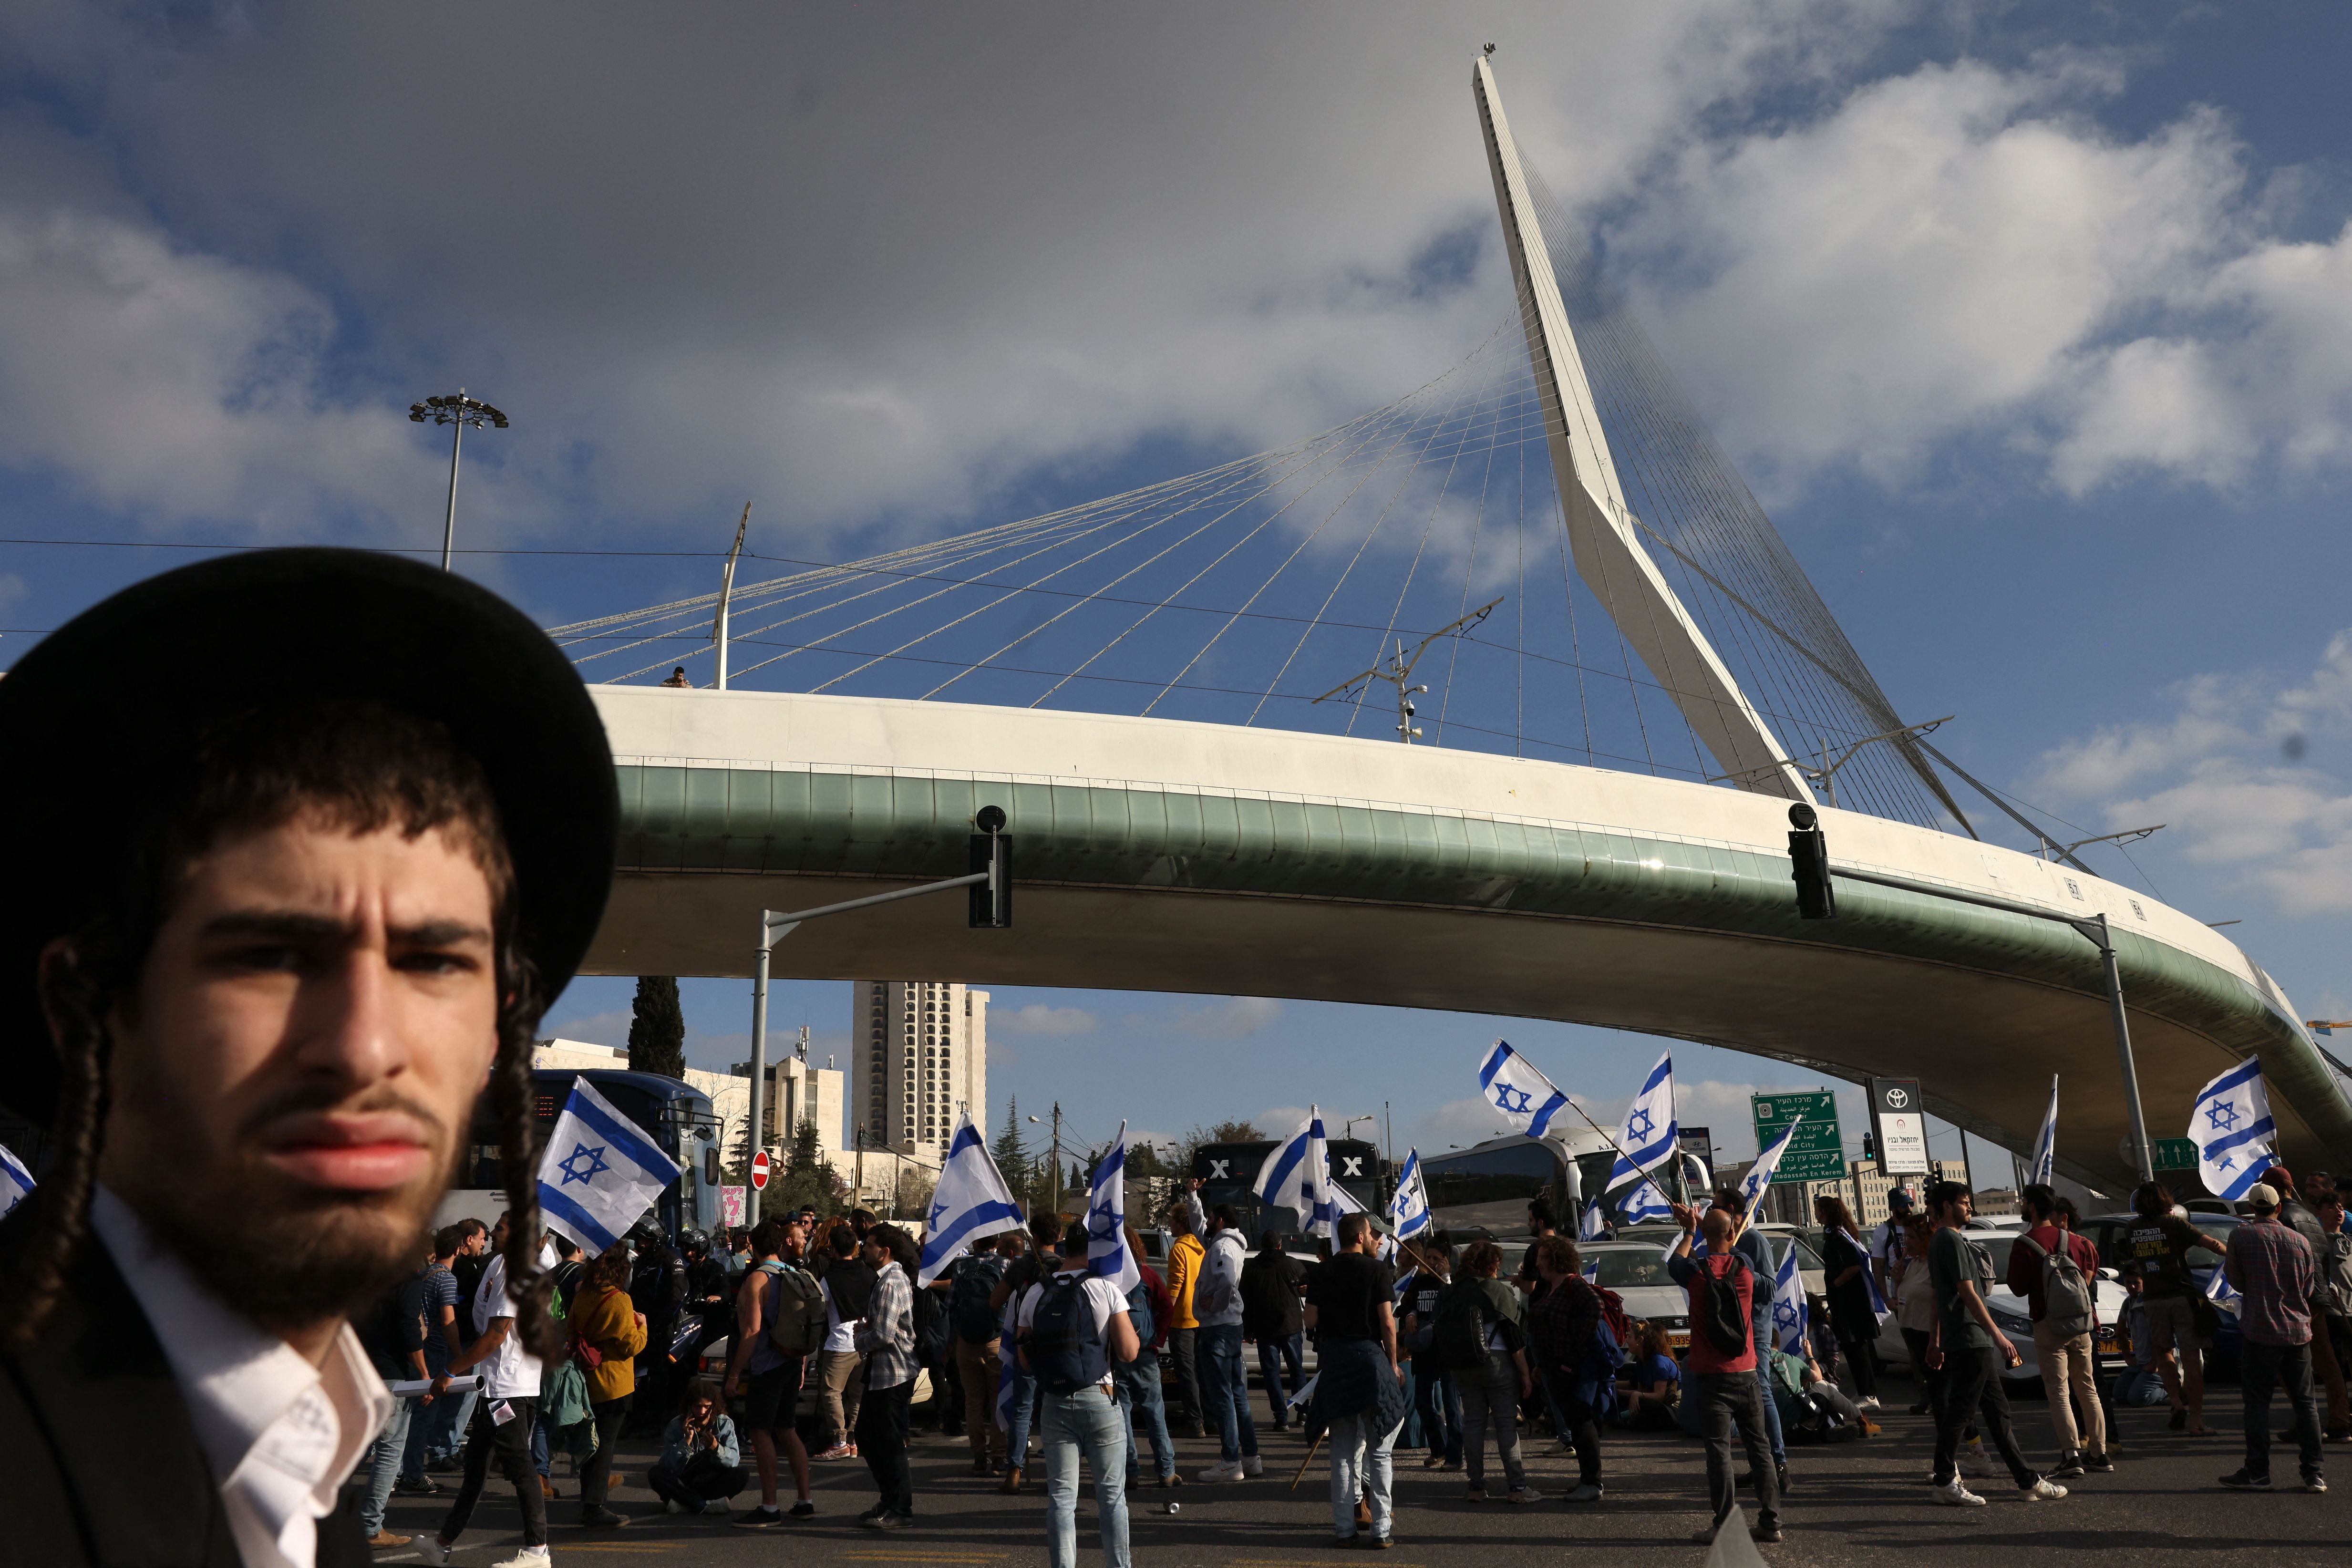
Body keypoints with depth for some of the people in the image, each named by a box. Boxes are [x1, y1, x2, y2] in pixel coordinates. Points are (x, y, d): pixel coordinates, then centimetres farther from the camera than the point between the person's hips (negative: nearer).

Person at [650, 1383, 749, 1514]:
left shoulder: (725, 1424, -8)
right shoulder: (677, 1426, -9)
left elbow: (734, 1459, -17)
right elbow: (670, 1466, -17)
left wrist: (716, 1448, -36)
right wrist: (687, 1440, -28)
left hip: (712, 1483, 0)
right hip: (682, 1484, 0)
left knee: (742, 1474, -26)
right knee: (655, 1474, -27)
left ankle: (684, 1503, -26)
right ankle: (707, 1504, -31)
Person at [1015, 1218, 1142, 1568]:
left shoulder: (1035, 1294, 3)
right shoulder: (1107, 1289, -7)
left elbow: (1024, 1361, 5)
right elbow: (1128, 1352, -11)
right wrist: (1136, 1339, 8)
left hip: (1056, 1404, 3)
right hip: (1100, 1399, -3)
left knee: (1061, 1496, 8)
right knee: (1112, 1495, 8)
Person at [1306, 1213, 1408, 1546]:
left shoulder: (1321, 1273, 4)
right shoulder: (1377, 1270, -8)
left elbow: (1310, 1320, 2)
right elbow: (1387, 1323, -11)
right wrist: (1393, 1362, 1)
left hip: (1334, 1359, 4)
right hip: (1369, 1356, -4)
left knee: (1342, 1450, 11)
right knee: (1378, 1450, 4)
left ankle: (1345, 1525, 12)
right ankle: (1381, 1528, 3)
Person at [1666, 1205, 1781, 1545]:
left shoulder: (1696, 1272, -10)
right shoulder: (1745, 1267, -3)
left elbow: (1674, 1263, 13)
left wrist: (1688, 1233, 29)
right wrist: (1696, 1224, 29)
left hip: (1713, 1378, -3)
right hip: (1747, 1376, 3)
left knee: (1719, 1450, -1)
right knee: (1759, 1446, 12)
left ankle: (1725, 1525, -2)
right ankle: (1770, 1521, 15)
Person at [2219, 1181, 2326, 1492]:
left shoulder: (2241, 1236, -7)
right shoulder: (2300, 1241, 4)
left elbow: (2236, 1280, 2)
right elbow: (2310, 1288, 12)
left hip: (2261, 1330, -4)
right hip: (2298, 1332, 4)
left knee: (2257, 1402, 1)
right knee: (2305, 1402, 10)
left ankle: (2257, 1472, 2)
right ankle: (2314, 1474, 10)